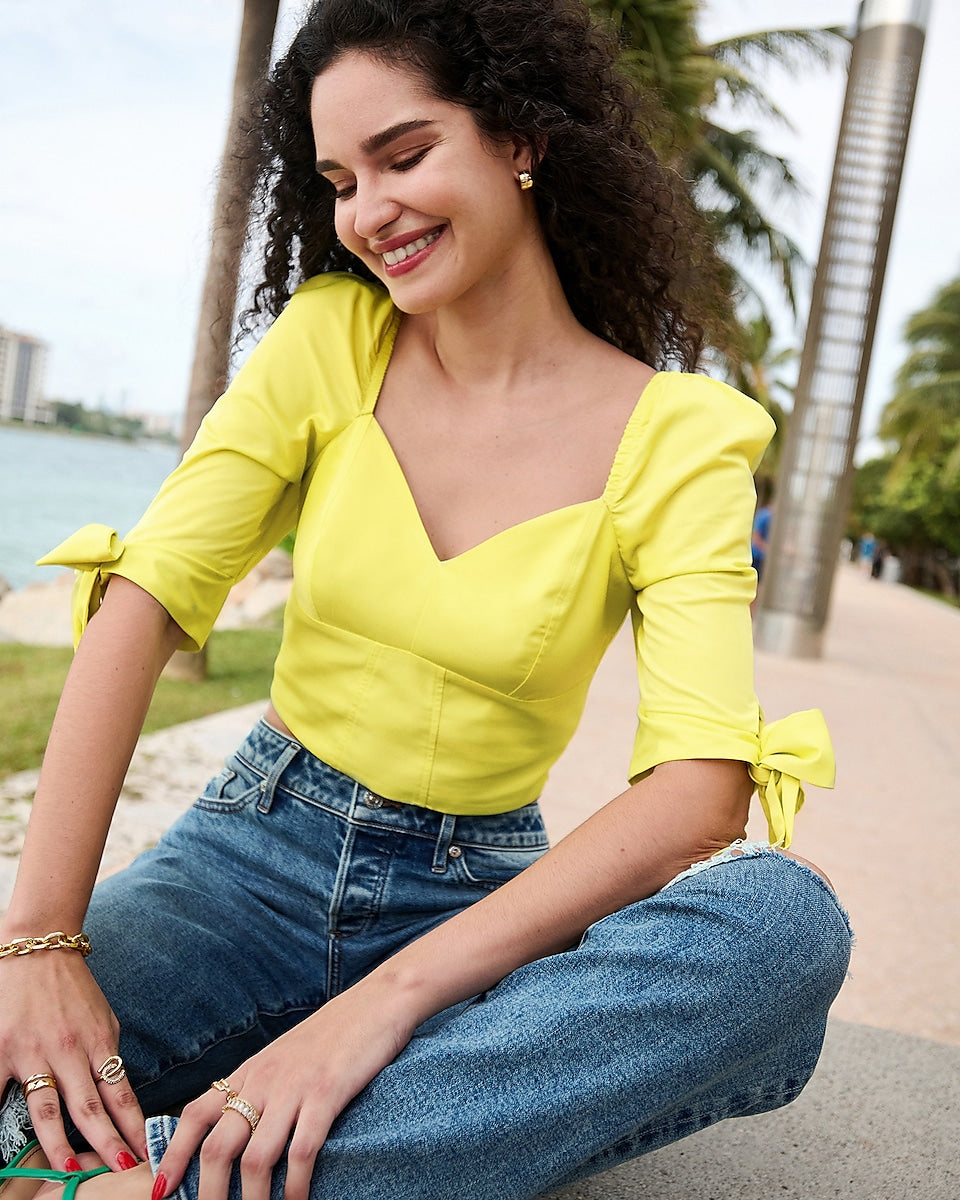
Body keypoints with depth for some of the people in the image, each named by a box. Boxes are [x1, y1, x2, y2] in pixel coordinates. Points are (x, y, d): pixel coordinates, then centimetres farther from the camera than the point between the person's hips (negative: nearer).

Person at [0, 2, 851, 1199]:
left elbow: (701, 789, -20)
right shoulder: (329, 338, -1)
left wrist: (385, 998, -29)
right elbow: (143, 599, -11)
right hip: (259, 850, 0)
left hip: (475, 898, 1)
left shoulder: (677, 437, -9)